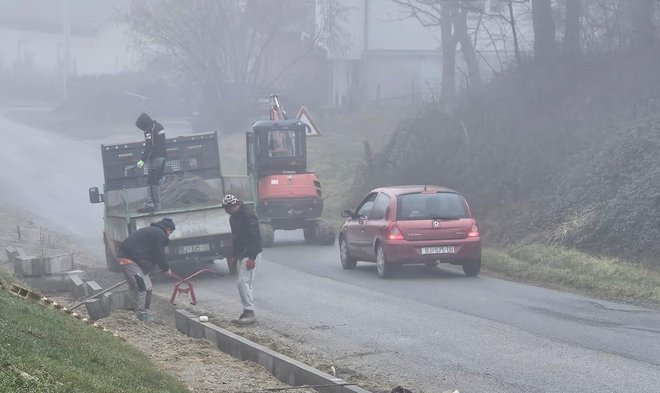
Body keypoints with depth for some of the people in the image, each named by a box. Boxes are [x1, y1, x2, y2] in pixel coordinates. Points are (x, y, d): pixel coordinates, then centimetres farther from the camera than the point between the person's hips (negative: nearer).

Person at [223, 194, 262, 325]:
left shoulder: (248, 215, -17)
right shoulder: (233, 218, 14)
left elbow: (255, 237, -21)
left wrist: (252, 257, -24)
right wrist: (234, 256, 21)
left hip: (250, 255, -10)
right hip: (241, 255, 10)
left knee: (243, 282, -14)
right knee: (247, 284, 10)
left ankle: (249, 312, -13)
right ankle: (248, 313, 14)